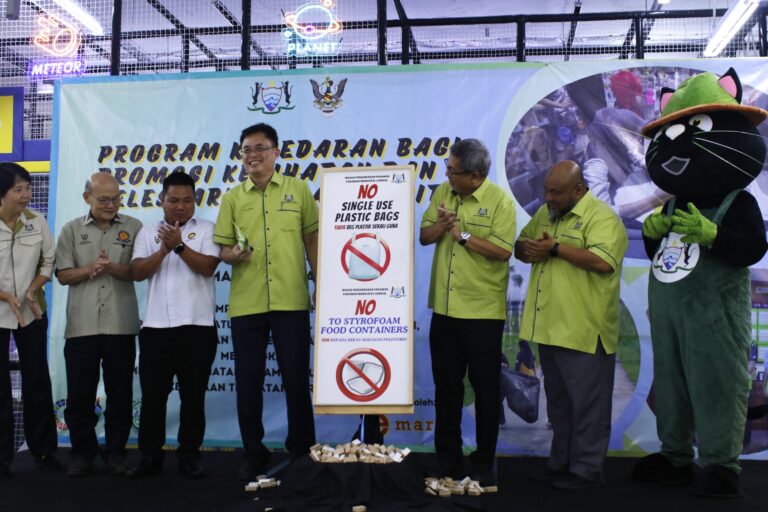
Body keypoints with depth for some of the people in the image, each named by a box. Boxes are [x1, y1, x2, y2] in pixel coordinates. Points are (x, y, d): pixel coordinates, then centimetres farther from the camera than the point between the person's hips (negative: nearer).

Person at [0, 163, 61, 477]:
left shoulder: (38, 223, -4)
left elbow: (49, 262, 4)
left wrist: (34, 289, -12)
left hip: (32, 312, 2)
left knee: (37, 380, 7)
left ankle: (43, 448, 21)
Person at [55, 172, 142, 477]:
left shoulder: (133, 228, 5)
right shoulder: (71, 230, 8)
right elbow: (63, 275, 2)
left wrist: (112, 267, -18)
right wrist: (90, 269, -15)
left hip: (121, 325, -1)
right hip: (81, 325, 1)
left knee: (120, 393, 6)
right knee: (79, 393, 5)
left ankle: (115, 451, 19)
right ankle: (82, 452, 18)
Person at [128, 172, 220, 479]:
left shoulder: (207, 229, 5)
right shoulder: (147, 232, 13)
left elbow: (207, 267, -9)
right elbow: (137, 272, 1)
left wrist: (179, 246, -18)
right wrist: (164, 250, -12)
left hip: (197, 326, -2)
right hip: (155, 326, 2)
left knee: (193, 395, 5)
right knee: (152, 394, 6)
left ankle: (189, 455, 17)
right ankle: (150, 456, 18)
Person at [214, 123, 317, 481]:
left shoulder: (298, 189, 6)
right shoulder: (233, 198, 9)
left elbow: (312, 238, 7)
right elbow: (223, 249, 9)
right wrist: (233, 254, -14)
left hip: (291, 300, -2)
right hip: (246, 303, 2)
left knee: (297, 379, 4)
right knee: (248, 382, 7)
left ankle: (301, 452, 19)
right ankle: (253, 453, 22)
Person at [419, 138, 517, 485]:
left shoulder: (500, 201, -10)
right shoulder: (443, 192, 7)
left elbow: (503, 251, -17)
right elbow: (425, 237, 5)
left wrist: (463, 235, -16)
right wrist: (441, 224, -15)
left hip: (483, 312, -5)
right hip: (444, 309, 5)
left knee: (485, 389, 6)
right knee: (446, 386, 14)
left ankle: (484, 463, 21)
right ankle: (447, 458, 27)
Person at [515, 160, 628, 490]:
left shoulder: (601, 218, -11)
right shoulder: (545, 213, 15)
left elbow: (603, 261, -25)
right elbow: (520, 245, 21)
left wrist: (555, 247, -21)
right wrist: (527, 249, -4)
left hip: (583, 331, -8)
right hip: (549, 327, 8)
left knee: (586, 403, 2)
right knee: (558, 401, 17)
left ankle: (586, 470, 13)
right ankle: (560, 463, 29)